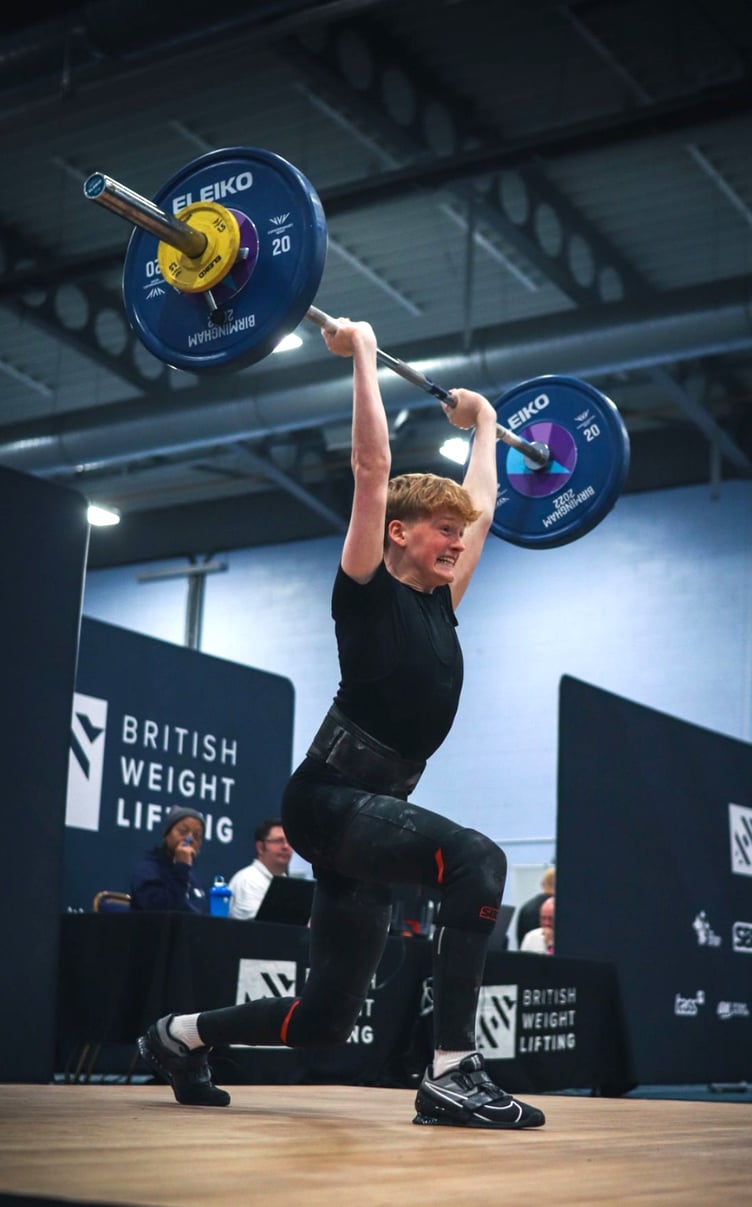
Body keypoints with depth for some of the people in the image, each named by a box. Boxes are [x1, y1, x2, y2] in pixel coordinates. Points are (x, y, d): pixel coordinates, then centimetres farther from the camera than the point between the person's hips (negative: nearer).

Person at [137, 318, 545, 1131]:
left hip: (372, 812, 8)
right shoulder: (369, 590, -4)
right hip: (330, 799, -8)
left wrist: (484, 423, 36)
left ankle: (179, 1036, 34)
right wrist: (362, 359, -4)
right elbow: (372, 470, -9)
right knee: (476, 859, -34)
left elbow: (483, 505, 26)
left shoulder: (439, 603, 14)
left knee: (325, 1019, 12)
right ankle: (452, 1075, -30)